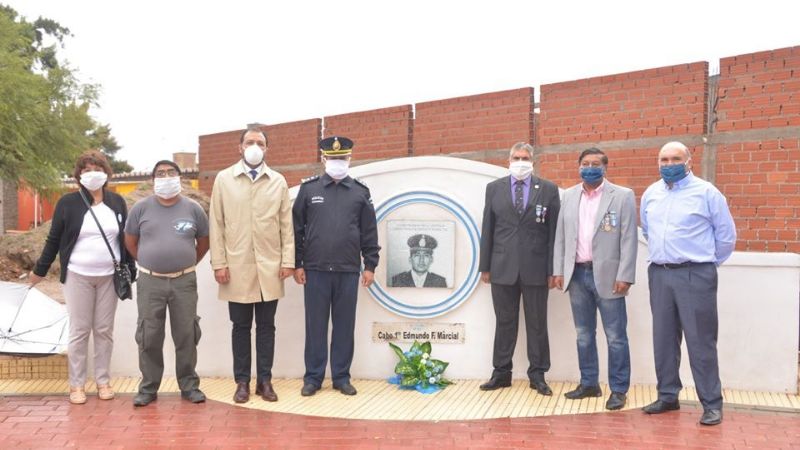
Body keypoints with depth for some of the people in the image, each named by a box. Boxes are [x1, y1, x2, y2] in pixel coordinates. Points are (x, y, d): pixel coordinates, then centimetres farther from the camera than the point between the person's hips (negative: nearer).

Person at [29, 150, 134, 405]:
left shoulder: (117, 202, 4)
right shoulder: (68, 203, -2)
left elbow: (126, 238, 9)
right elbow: (54, 239, 4)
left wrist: (131, 270, 7)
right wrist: (40, 270, 7)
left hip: (109, 276, 2)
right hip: (78, 276, -2)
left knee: (104, 330, 8)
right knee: (79, 331, 3)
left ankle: (103, 381, 19)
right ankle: (76, 384, 14)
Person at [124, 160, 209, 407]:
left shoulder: (193, 208, 2)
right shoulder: (141, 208, 1)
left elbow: (204, 242, 12)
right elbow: (130, 241, 11)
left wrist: (188, 263, 10)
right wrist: (148, 263, 9)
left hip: (184, 282, 0)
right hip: (150, 282, 0)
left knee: (186, 335, 5)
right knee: (149, 337, 5)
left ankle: (189, 385, 17)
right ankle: (148, 387, 16)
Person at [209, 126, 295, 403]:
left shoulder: (279, 181, 6)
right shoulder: (224, 179, 4)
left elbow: (286, 224, 5)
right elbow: (216, 224, 2)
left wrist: (288, 260, -1)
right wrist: (219, 263, -3)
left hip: (270, 267, 1)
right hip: (237, 267, -1)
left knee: (266, 326, 7)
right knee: (241, 327, 7)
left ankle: (264, 381, 17)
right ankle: (242, 382, 17)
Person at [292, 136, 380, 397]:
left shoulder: (360, 191, 6)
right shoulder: (308, 189, 4)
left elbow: (369, 233, 6)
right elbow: (296, 229, 4)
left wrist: (370, 266, 1)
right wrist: (297, 264, 0)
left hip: (348, 271, 1)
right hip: (315, 270, -1)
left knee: (344, 326, 7)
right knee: (315, 326, 5)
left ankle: (341, 377, 18)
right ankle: (313, 377, 16)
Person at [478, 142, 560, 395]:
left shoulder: (548, 189, 3)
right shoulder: (494, 188, 7)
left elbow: (554, 231, 1)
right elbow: (487, 230, 7)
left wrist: (553, 269, -3)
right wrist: (485, 266, 4)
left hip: (535, 267, -1)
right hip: (503, 267, 1)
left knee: (537, 324, 7)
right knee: (504, 322, 9)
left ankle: (537, 375, 18)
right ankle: (501, 373, 19)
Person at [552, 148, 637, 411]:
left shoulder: (623, 196, -3)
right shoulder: (569, 196, 10)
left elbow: (629, 239, -7)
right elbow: (560, 236, 11)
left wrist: (624, 276, -13)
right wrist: (558, 270, 5)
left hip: (607, 276, -4)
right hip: (577, 274, 4)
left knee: (615, 336, 2)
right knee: (584, 334, 13)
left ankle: (619, 390, 12)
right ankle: (589, 384, 24)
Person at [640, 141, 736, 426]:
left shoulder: (706, 192, -5)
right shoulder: (650, 194, 9)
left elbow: (726, 234, 1)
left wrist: (707, 264, 8)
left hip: (695, 275, -5)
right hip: (659, 274, 5)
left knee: (700, 341, -2)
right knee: (663, 339, 11)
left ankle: (712, 404, 8)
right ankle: (668, 396, 23)